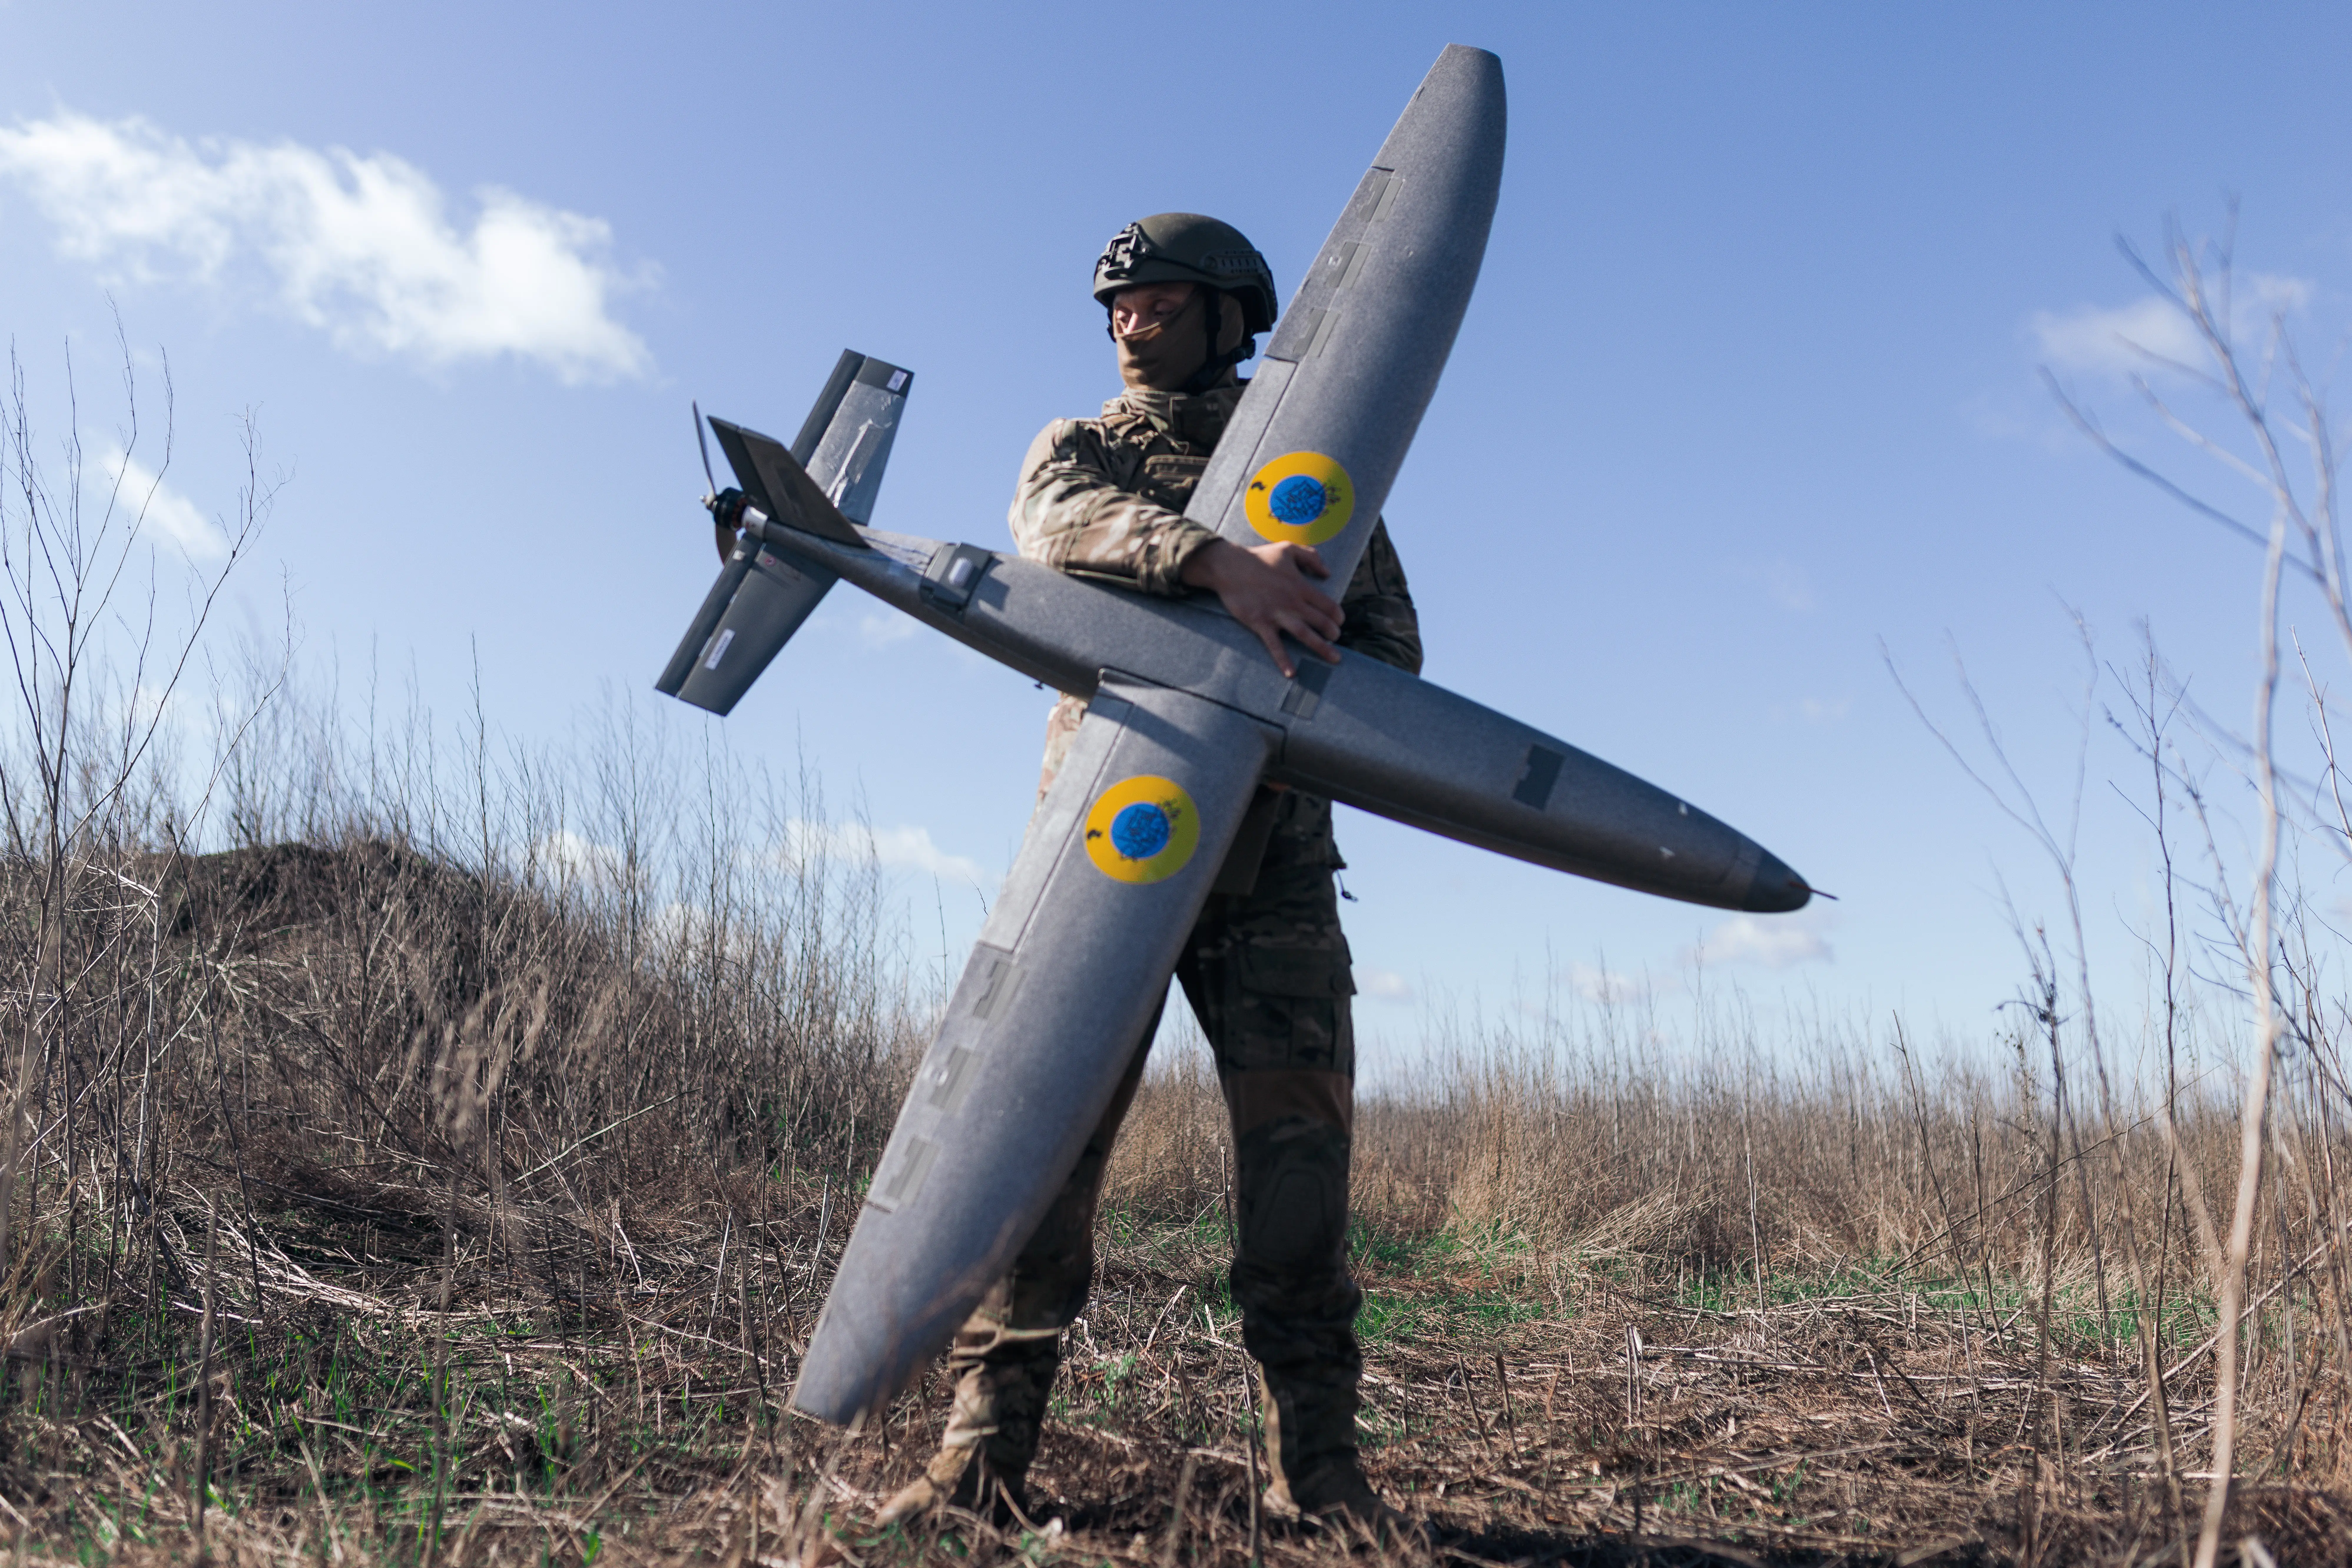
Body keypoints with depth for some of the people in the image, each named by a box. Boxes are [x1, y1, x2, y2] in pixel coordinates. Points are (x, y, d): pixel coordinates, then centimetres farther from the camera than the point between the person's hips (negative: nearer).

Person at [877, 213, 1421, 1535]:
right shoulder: (1079, 449, 17)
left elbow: (1392, 641, 11)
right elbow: (1065, 524, -9)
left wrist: (1300, 686, -11)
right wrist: (1215, 559, -28)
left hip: (1271, 844, 1)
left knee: (1300, 1137, -5)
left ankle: (1319, 1463, 4)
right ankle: (986, 1456, 1)